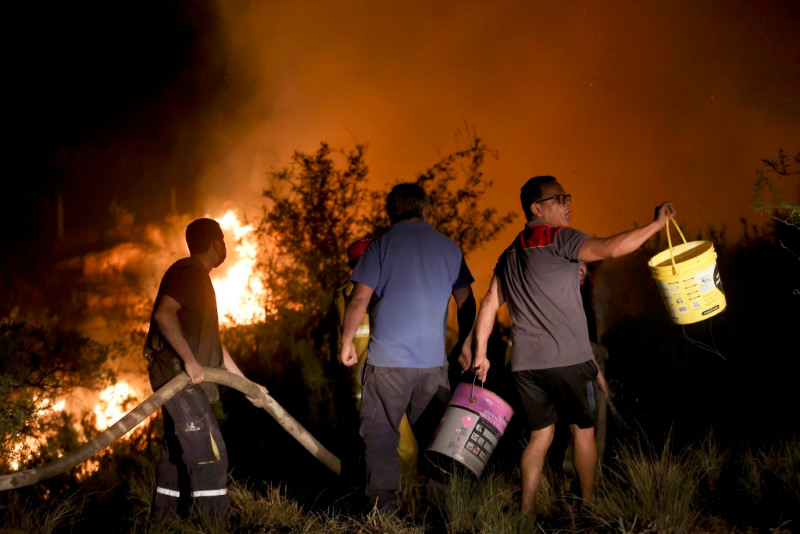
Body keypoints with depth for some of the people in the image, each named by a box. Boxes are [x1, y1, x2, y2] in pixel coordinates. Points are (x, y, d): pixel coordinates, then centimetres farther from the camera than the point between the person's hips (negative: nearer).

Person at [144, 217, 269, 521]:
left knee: (177, 454, 13)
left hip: (184, 379, 10)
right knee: (209, 454, -13)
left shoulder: (198, 277, 22)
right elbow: (163, 314, -26)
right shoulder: (188, 271, -9)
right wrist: (189, 360, -26)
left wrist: (245, 383, 25)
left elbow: (211, 342, 25)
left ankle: (163, 524, 19)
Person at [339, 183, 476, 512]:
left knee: (380, 435, 4)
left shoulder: (382, 245, -3)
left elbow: (359, 300, -7)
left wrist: (347, 341, 5)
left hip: (387, 359, -3)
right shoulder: (449, 248, 8)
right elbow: (466, 302, 11)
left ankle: (384, 504, 2)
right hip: (434, 361, 3)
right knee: (433, 433, 11)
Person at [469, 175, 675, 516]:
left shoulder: (510, 254, 15)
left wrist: (480, 352, 14)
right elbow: (611, 248, -20)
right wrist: (656, 224, -13)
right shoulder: (559, 239, -8)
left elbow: (490, 303, 13)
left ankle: (527, 510, 8)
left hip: (525, 362, 6)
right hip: (567, 359, -6)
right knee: (583, 430, 10)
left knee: (540, 434, 13)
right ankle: (588, 504, 17)